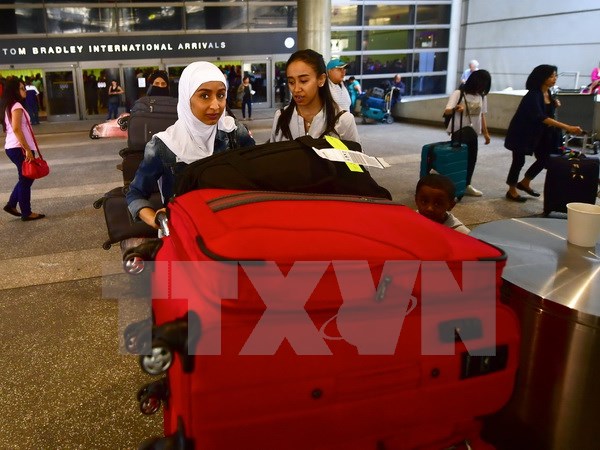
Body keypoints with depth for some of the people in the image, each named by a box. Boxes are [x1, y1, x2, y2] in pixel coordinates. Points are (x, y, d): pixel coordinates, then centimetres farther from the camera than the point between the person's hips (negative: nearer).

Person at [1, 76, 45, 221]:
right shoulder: (17, 106, -14)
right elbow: (16, 129, -23)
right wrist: (27, 150, -23)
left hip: (12, 147, 9)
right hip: (19, 148, -9)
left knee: (25, 178, 20)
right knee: (26, 180, 0)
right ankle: (26, 213, 8)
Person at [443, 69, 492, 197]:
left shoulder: (482, 96, 6)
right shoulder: (458, 94, -12)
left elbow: (482, 115, 14)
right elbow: (446, 111, -22)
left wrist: (486, 133, 12)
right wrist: (455, 108, -44)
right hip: (459, 132, -6)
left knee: (472, 159, 10)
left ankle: (466, 185, 25)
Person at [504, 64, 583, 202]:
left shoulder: (548, 93, 2)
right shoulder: (533, 95, -25)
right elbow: (541, 117, -36)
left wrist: (555, 105, -6)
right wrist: (568, 127, -41)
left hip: (538, 133, 8)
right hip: (522, 133, -8)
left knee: (544, 158, 7)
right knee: (519, 161, 0)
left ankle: (525, 183, 25)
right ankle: (512, 191, 15)